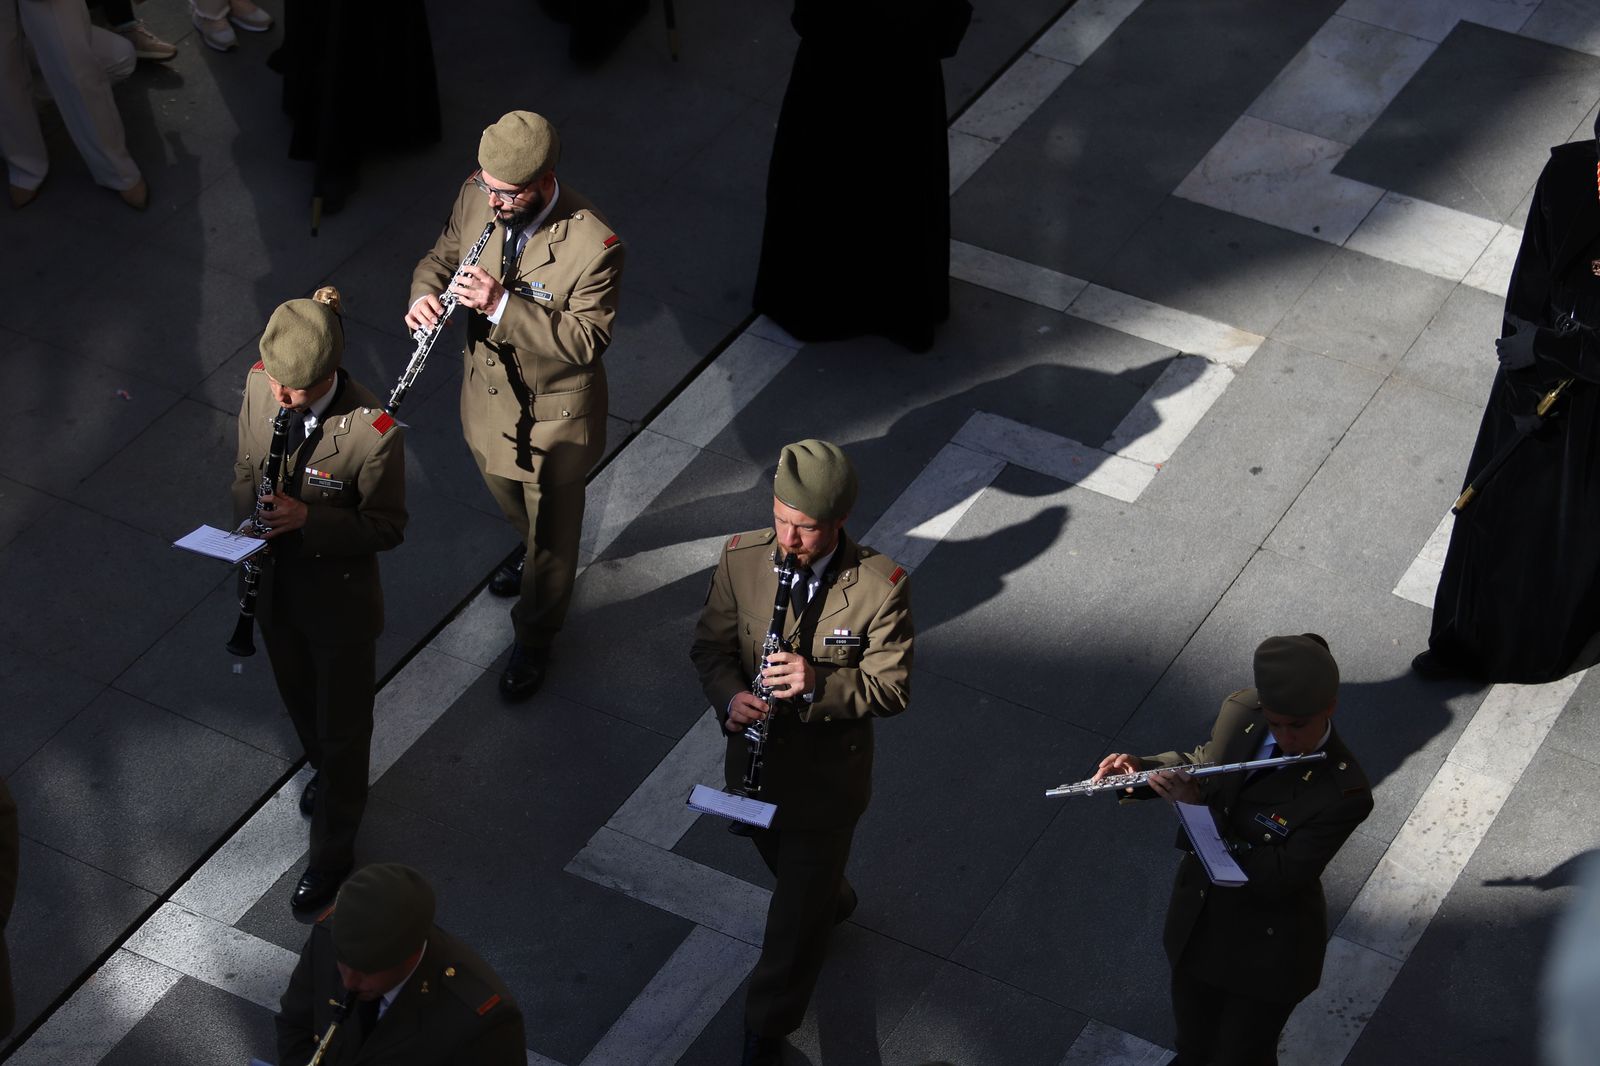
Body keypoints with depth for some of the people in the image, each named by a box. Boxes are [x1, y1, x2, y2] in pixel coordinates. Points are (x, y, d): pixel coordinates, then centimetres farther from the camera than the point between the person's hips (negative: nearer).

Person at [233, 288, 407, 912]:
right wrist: (250, 518, -17)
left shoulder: (375, 432, -32)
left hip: (340, 599, -5)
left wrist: (307, 519, -31)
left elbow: (387, 527, -18)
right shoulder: (261, 384, -15)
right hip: (275, 583, 6)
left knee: (343, 727, 15)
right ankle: (326, 775, 61)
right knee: (300, 702, 30)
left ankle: (333, 853, 35)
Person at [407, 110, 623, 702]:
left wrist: (502, 304, -42)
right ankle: (530, 549, 67)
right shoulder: (476, 197, -16)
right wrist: (425, 294, -24)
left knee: (551, 530, 16)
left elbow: (587, 341, -32)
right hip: (489, 388, 6)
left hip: (553, 413, -6)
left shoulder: (594, 245, -34)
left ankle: (534, 640, 40)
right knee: (507, 494, 33)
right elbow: (442, 256, 1)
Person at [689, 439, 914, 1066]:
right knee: (787, 865, 31)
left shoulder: (881, 588, -25)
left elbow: (891, 690, -18)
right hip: (756, 754, 4)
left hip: (827, 774, -4)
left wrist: (819, 683, -35)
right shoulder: (740, 558, -15)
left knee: (796, 916, 7)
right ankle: (834, 904, 65)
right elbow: (711, 645, -3)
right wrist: (730, 697, -24)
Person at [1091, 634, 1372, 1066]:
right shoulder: (1240, 711, -15)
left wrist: (1199, 808, -34)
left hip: (1267, 950, -5)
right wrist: (1141, 768, -14)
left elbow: (1277, 879, -32)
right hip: (1198, 918, 5)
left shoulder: (1344, 792, -32)